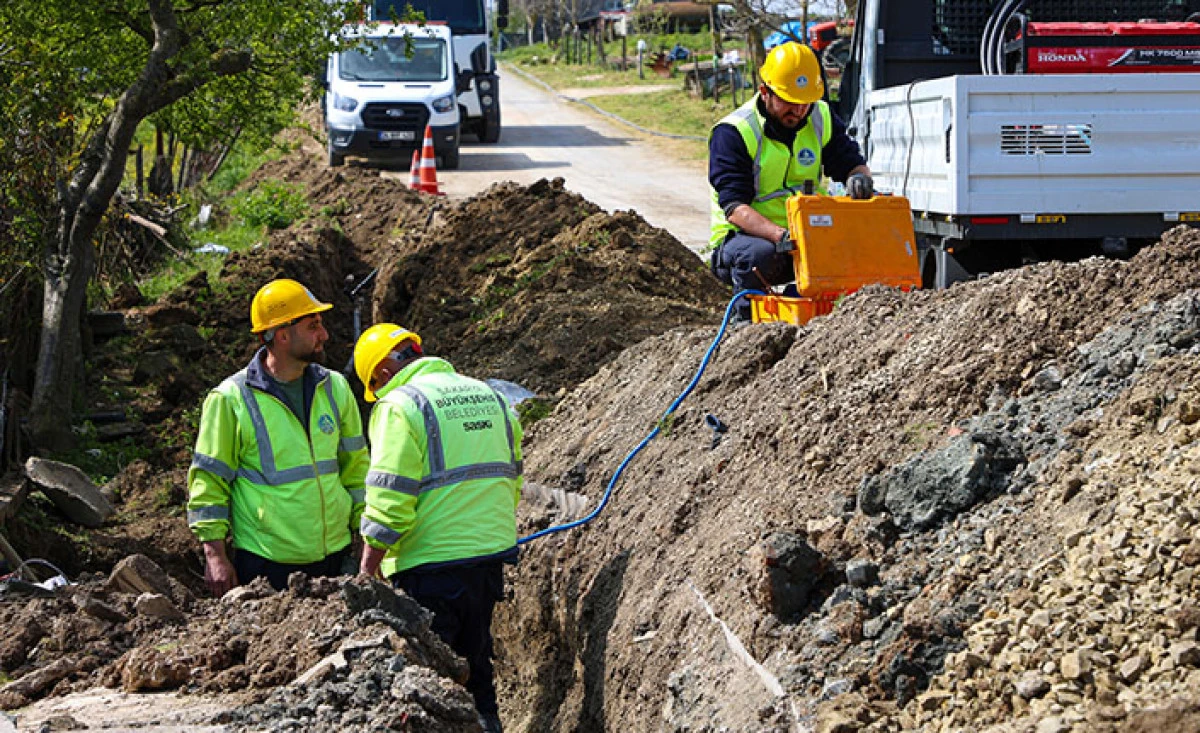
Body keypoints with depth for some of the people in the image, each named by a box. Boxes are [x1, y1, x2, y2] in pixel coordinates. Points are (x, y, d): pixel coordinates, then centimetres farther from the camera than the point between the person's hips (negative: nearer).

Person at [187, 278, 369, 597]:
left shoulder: (335, 388, 7)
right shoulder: (231, 399, -7)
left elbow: (356, 465, 15)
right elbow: (208, 479, -4)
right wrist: (215, 555, -9)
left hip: (334, 556, 4)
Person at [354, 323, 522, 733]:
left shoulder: (400, 405, -11)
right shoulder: (490, 396, 12)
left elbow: (389, 500, -16)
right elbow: (511, 476, 17)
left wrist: (368, 566, -9)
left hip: (432, 564, -7)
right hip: (491, 555, 7)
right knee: (475, 663, 19)